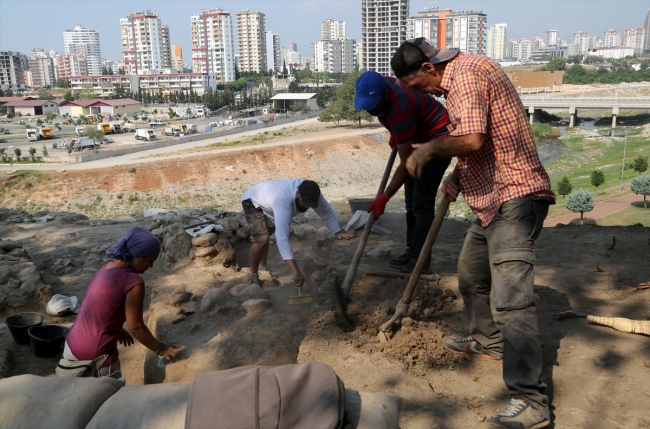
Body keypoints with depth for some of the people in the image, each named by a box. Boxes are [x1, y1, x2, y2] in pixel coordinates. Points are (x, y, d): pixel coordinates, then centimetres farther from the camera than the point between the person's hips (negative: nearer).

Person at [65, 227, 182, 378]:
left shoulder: (106, 269, 5)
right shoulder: (133, 281, -20)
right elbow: (136, 327, -15)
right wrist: (161, 349, -3)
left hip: (71, 347, 8)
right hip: (95, 356, -8)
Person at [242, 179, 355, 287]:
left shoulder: (309, 193, -27)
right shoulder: (283, 203, -48)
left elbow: (326, 211, -10)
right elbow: (282, 238, -56)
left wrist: (338, 232, -14)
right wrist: (295, 271, -61)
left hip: (266, 198, 8)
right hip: (253, 202, -7)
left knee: (267, 234, 21)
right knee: (262, 239, -21)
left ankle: (262, 266, 43)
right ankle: (252, 273, 1)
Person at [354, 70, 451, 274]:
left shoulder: (400, 110, -37)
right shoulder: (380, 86, -13)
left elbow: (406, 164, -32)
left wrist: (385, 197, -30)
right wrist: (394, 133, 11)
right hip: (417, 138, 9)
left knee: (421, 203, -13)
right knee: (411, 202, 9)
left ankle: (420, 261, -7)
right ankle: (412, 253, 15)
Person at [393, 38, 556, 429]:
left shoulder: (465, 73, -15)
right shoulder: (457, 79, 18)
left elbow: (472, 139, -28)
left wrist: (428, 149, -12)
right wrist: (456, 177, 12)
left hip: (514, 198, -11)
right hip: (493, 198, 11)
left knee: (510, 297, -15)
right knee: (472, 274, 23)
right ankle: (487, 339, 43)